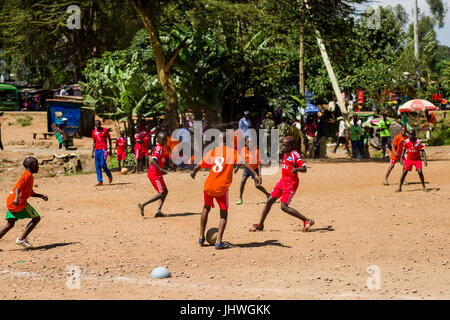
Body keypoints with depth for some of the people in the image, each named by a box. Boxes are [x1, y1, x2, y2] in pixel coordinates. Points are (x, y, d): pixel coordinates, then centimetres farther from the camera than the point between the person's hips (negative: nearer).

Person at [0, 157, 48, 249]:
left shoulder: (30, 176, 22)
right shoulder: (27, 175, -9)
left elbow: (31, 193, 30)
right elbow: (18, 187, -23)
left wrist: (41, 196, 21)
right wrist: (17, 198, -36)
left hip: (10, 203, 10)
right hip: (19, 203, -10)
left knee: (10, 224, 12)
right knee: (36, 218, 0)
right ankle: (21, 239, -4)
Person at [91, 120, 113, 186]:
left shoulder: (105, 130, -1)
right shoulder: (94, 132, 11)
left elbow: (109, 139, 4)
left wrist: (110, 150, -1)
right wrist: (93, 152, 12)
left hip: (103, 149, -5)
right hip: (97, 150, 5)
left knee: (102, 164, -14)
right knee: (97, 166, -1)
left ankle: (109, 175, 11)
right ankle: (100, 181, 1)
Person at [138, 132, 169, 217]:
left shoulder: (160, 148, 13)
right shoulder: (159, 148, -17)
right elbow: (152, 160, -29)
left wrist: (161, 170, 22)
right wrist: (161, 170, -31)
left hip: (157, 174, 10)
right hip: (154, 173, -10)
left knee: (165, 191, 11)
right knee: (161, 193, -8)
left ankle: (158, 211, 9)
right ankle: (143, 205, -6)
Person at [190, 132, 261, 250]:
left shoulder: (211, 152, 8)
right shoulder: (231, 152, 1)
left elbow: (198, 166, 16)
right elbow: (244, 163, -13)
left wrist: (193, 173, 36)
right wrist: (255, 174, -16)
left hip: (208, 187, 3)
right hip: (222, 188, -3)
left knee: (206, 209, 25)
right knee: (224, 214, 11)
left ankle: (201, 237, 30)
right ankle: (219, 242, -2)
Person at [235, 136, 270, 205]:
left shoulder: (256, 151, -22)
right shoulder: (243, 150, -10)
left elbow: (259, 163, -21)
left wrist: (260, 175, -25)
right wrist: (237, 168, 18)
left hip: (255, 169, -3)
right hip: (247, 169, 4)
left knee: (257, 185, -7)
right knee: (243, 181, -13)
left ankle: (268, 195, 18)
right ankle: (240, 199, -1)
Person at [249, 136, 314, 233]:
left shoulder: (295, 155, -16)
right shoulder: (286, 153, 9)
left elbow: (304, 169, -24)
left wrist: (296, 169, -41)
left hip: (291, 183, -8)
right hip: (282, 181, 8)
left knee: (284, 207, -16)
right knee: (270, 201, 7)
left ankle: (307, 221, -10)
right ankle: (260, 225, 18)